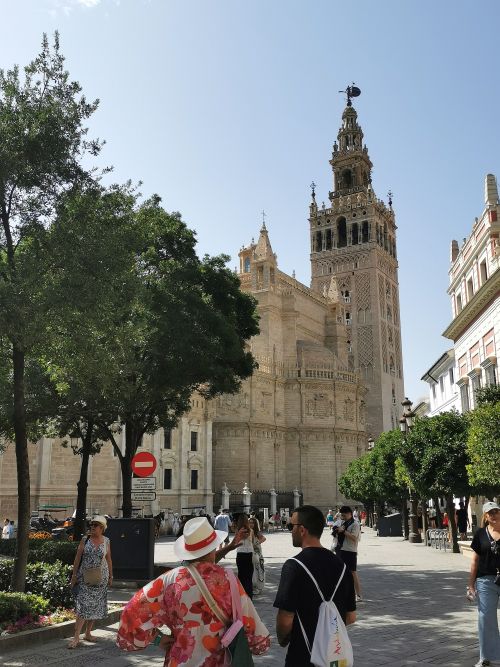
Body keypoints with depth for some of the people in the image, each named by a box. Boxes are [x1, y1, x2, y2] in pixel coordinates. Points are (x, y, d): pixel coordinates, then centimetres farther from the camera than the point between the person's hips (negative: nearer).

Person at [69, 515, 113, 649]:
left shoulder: (106, 541, 2)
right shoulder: (85, 540, -3)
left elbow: (109, 560, 10)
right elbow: (77, 558, 0)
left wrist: (110, 576, 11)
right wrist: (74, 575, -3)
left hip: (100, 579, 3)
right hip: (84, 578, -2)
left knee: (95, 607, 9)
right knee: (83, 606, -9)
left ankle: (88, 633, 22)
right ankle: (76, 637, -7)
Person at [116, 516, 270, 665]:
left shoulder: (170, 580, -12)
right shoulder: (227, 579, -14)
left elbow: (134, 610, -16)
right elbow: (250, 624, -9)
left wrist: (157, 638, -4)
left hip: (179, 662, 1)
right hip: (218, 662, -1)